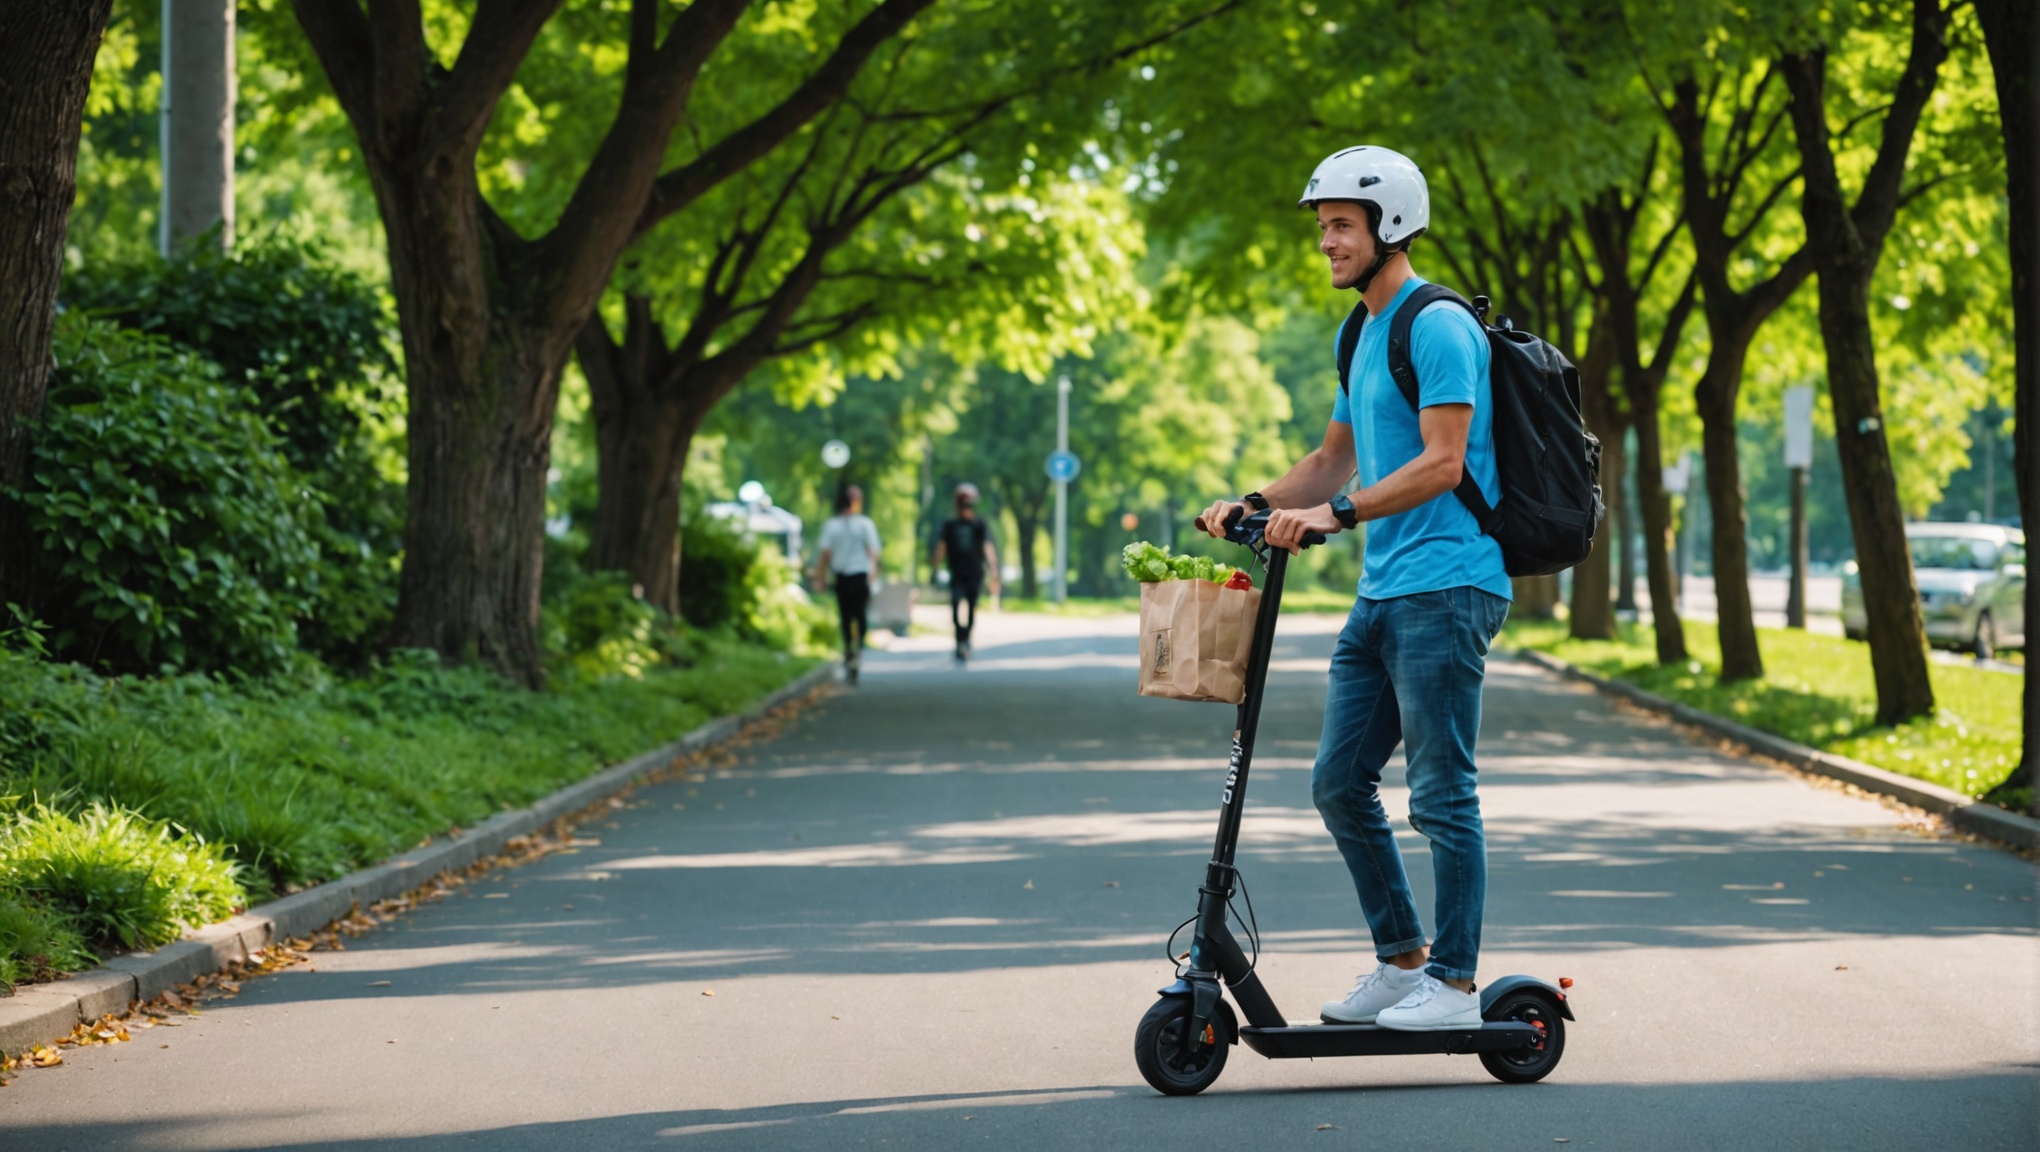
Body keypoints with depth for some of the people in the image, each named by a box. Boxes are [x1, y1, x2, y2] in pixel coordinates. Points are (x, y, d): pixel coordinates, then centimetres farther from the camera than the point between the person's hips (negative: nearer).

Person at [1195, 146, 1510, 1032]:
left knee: (1441, 795, -5)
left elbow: (1443, 463, -20)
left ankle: (1453, 983, 1)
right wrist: (1255, 505, 10)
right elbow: (1335, 458, 25)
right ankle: (1400, 960, 20)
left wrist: (1333, 514, -26)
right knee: (1339, 783, 10)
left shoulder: (1437, 328, -12)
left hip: (1445, 588, -10)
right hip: (1382, 592, 10)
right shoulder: (1362, 334, 18)